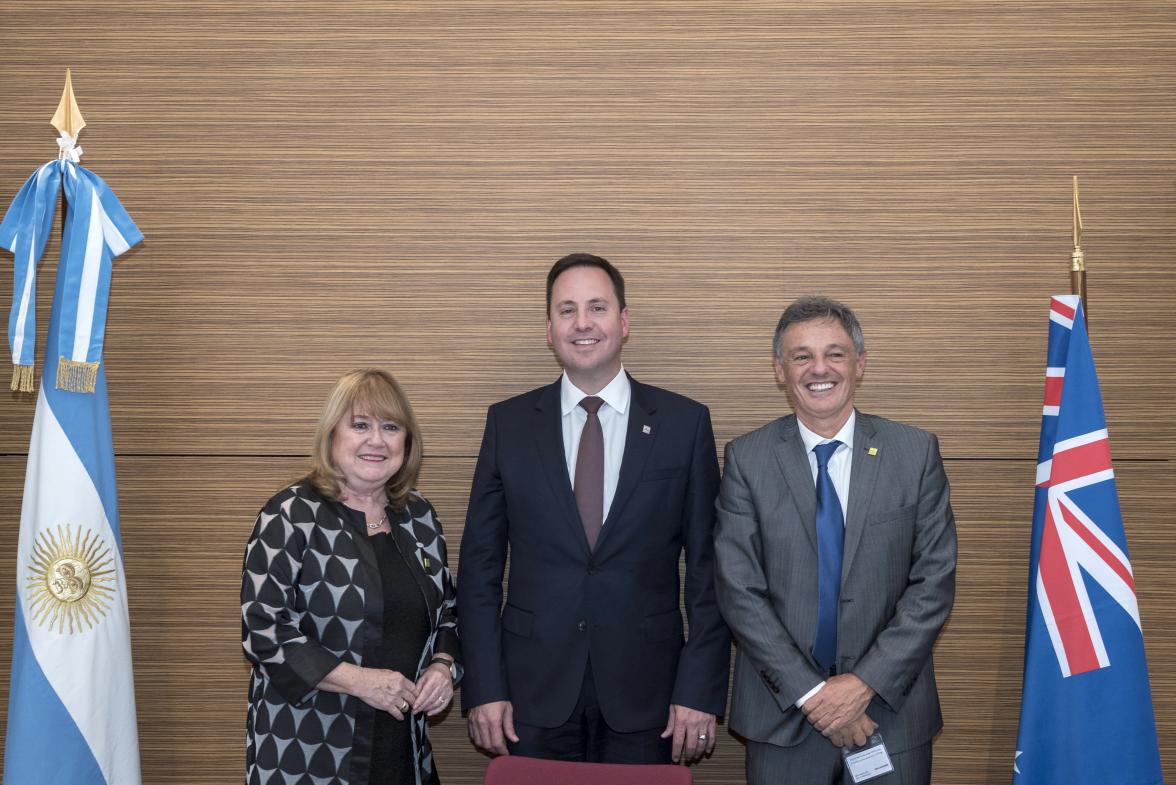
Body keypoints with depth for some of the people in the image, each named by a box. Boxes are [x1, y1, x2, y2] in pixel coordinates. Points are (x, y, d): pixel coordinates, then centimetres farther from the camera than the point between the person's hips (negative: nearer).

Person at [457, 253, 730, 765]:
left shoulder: (684, 423, -1)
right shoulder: (508, 423, 2)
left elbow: (707, 566, -1)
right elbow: (480, 564, 3)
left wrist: (700, 690, -5)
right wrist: (484, 688, -3)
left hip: (644, 694, 0)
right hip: (535, 690, 1)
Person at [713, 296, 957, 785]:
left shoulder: (916, 452, -1)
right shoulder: (746, 459, -3)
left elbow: (934, 583, -5)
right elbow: (739, 590, -7)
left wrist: (867, 683, -13)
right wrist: (810, 692, -13)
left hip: (890, 708, 1)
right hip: (782, 716, 0)